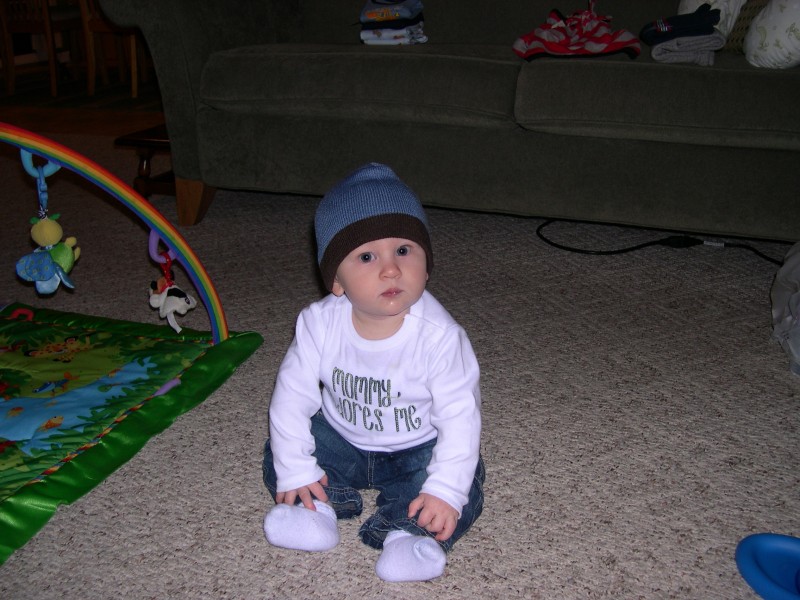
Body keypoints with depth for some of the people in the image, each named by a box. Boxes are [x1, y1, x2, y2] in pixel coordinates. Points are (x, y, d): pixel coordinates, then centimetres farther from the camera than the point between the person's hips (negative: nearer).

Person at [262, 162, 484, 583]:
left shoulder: (439, 335, -30)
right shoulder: (320, 324, -22)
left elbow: (460, 416, -25)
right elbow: (292, 395, -14)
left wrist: (445, 491, -30)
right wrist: (295, 470, -15)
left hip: (417, 448, -3)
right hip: (340, 438, 3)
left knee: (465, 490, -23)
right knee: (278, 457, -8)